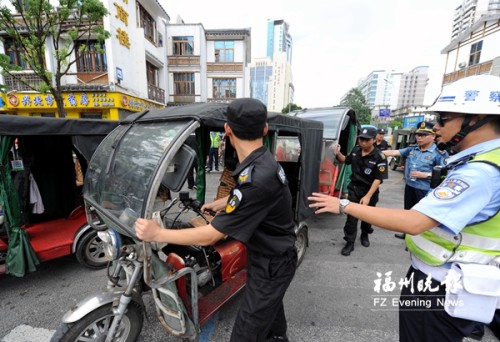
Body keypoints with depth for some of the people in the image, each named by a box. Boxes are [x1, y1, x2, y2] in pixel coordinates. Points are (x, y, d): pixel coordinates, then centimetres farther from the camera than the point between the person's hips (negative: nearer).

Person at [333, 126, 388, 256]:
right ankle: (350, 242, 12)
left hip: (369, 191, -2)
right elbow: (346, 161, 14)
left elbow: (378, 179, -19)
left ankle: (364, 235, 43)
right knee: (351, 217, 1)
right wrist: (338, 153, -7)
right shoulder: (355, 150, -5)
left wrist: (368, 196, -26)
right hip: (353, 188, 3)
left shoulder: (379, 157, -19)